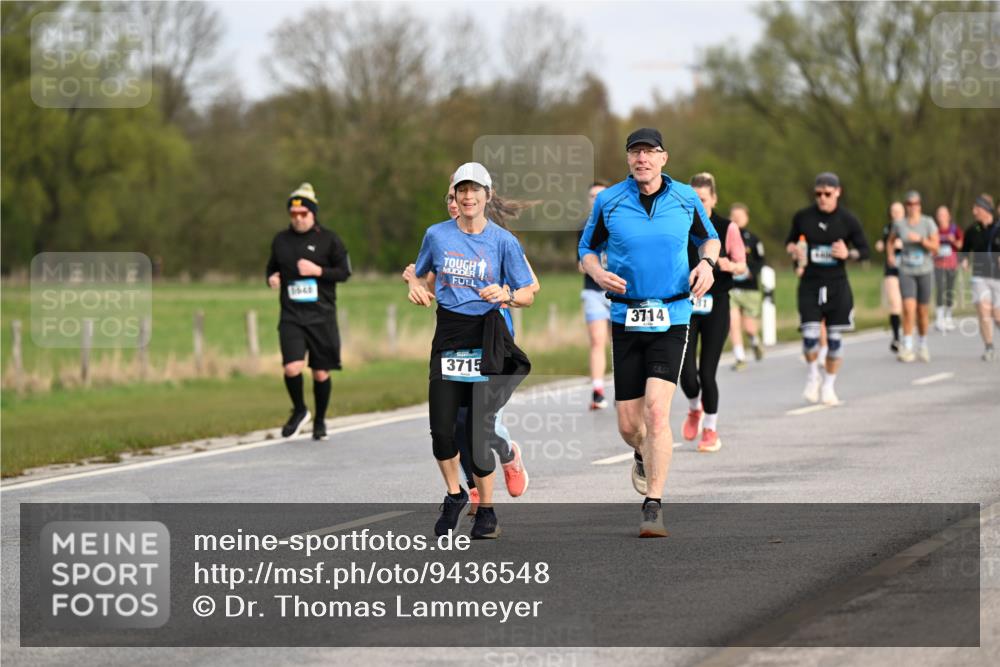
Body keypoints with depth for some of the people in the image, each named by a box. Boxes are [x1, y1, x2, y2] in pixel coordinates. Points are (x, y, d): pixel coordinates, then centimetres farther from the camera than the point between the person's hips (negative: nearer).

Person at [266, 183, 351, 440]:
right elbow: (272, 267, 22)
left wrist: (318, 271, -15)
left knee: (321, 373, 5)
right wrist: (272, 278, -1)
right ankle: (299, 411, 11)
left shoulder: (328, 239, -1)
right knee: (292, 368, -16)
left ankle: (320, 422, 26)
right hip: (291, 316, 1)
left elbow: (344, 272, 0)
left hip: (321, 316, -1)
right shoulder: (281, 240, 8)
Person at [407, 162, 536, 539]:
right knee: (441, 427, 0)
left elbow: (528, 295, 1)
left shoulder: (503, 240, -1)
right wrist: (415, 286, 0)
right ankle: (454, 495, 25)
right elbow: (418, 272, 23)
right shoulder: (437, 235, 6)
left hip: (486, 336, -3)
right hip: (447, 334, 3)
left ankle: (486, 511, 8)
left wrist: (506, 295, -20)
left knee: (479, 430, -7)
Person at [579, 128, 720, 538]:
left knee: (656, 411, -18)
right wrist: (598, 273, -12)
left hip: (671, 319, -1)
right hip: (626, 319, 1)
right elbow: (587, 249, 11)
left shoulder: (685, 198, 1)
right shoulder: (608, 202, -1)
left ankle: (654, 507, -10)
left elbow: (708, 238, 18)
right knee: (628, 425, 4)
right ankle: (644, 456, 42)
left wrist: (707, 263, -4)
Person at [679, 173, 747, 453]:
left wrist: (730, 265, -19)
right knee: (687, 372, -9)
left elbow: (742, 266, 2)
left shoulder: (727, 228, -3)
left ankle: (710, 430, 16)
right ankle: (694, 410, 25)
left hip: (716, 306, -1)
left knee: (706, 373, -4)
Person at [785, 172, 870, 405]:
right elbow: (790, 241, 16)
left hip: (837, 283, 0)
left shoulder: (848, 220, -2)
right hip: (810, 283, 0)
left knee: (835, 337, 2)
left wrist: (848, 254, -17)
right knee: (810, 334, -11)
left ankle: (829, 385, 19)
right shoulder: (802, 217, 1)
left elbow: (864, 250, 4)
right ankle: (813, 375, 17)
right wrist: (793, 249, -8)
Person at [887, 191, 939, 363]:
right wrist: (890, 255, 3)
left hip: (925, 271, 0)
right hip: (906, 271, 0)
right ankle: (907, 347, -15)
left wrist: (920, 239, -23)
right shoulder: (899, 224, 1)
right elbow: (890, 241, 19)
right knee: (908, 308, -16)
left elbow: (935, 246, -8)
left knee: (923, 311, 8)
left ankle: (922, 345, 28)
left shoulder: (928, 223, -4)